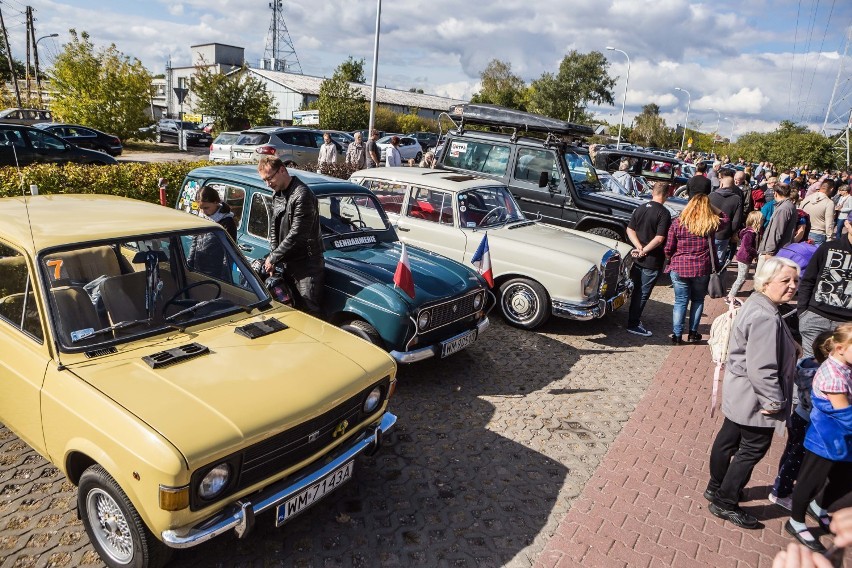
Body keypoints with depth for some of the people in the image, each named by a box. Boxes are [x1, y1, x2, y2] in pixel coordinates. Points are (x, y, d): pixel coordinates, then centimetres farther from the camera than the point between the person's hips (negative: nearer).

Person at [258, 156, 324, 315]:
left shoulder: (302, 195, -20)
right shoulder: (277, 194, 10)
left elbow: (297, 235, -22)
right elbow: (274, 227, 14)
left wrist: (273, 258, -14)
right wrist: (273, 257, 1)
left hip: (307, 265, -8)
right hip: (287, 263, 9)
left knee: (308, 311, -6)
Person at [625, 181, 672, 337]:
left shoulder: (640, 208, 5)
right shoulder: (664, 213, -15)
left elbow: (630, 230, 2)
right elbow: (660, 238, -22)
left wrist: (639, 248, -6)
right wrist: (644, 251, -12)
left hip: (637, 259, 6)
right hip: (652, 261, -6)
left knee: (637, 290, 18)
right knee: (643, 293, 2)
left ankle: (634, 318, 29)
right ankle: (633, 325, 6)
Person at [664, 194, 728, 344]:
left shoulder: (678, 223, -6)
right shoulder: (711, 224, -4)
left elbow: (668, 249, -4)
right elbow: (725, 218, 21)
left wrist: (672, 261, 15)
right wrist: (711, 206, 12)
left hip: (679, 268, 0)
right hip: (702, 269, 0)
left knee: (680, 301, 8)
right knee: (698, 300, 17)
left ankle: (677, 335, 8)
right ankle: (693, 333, 19)